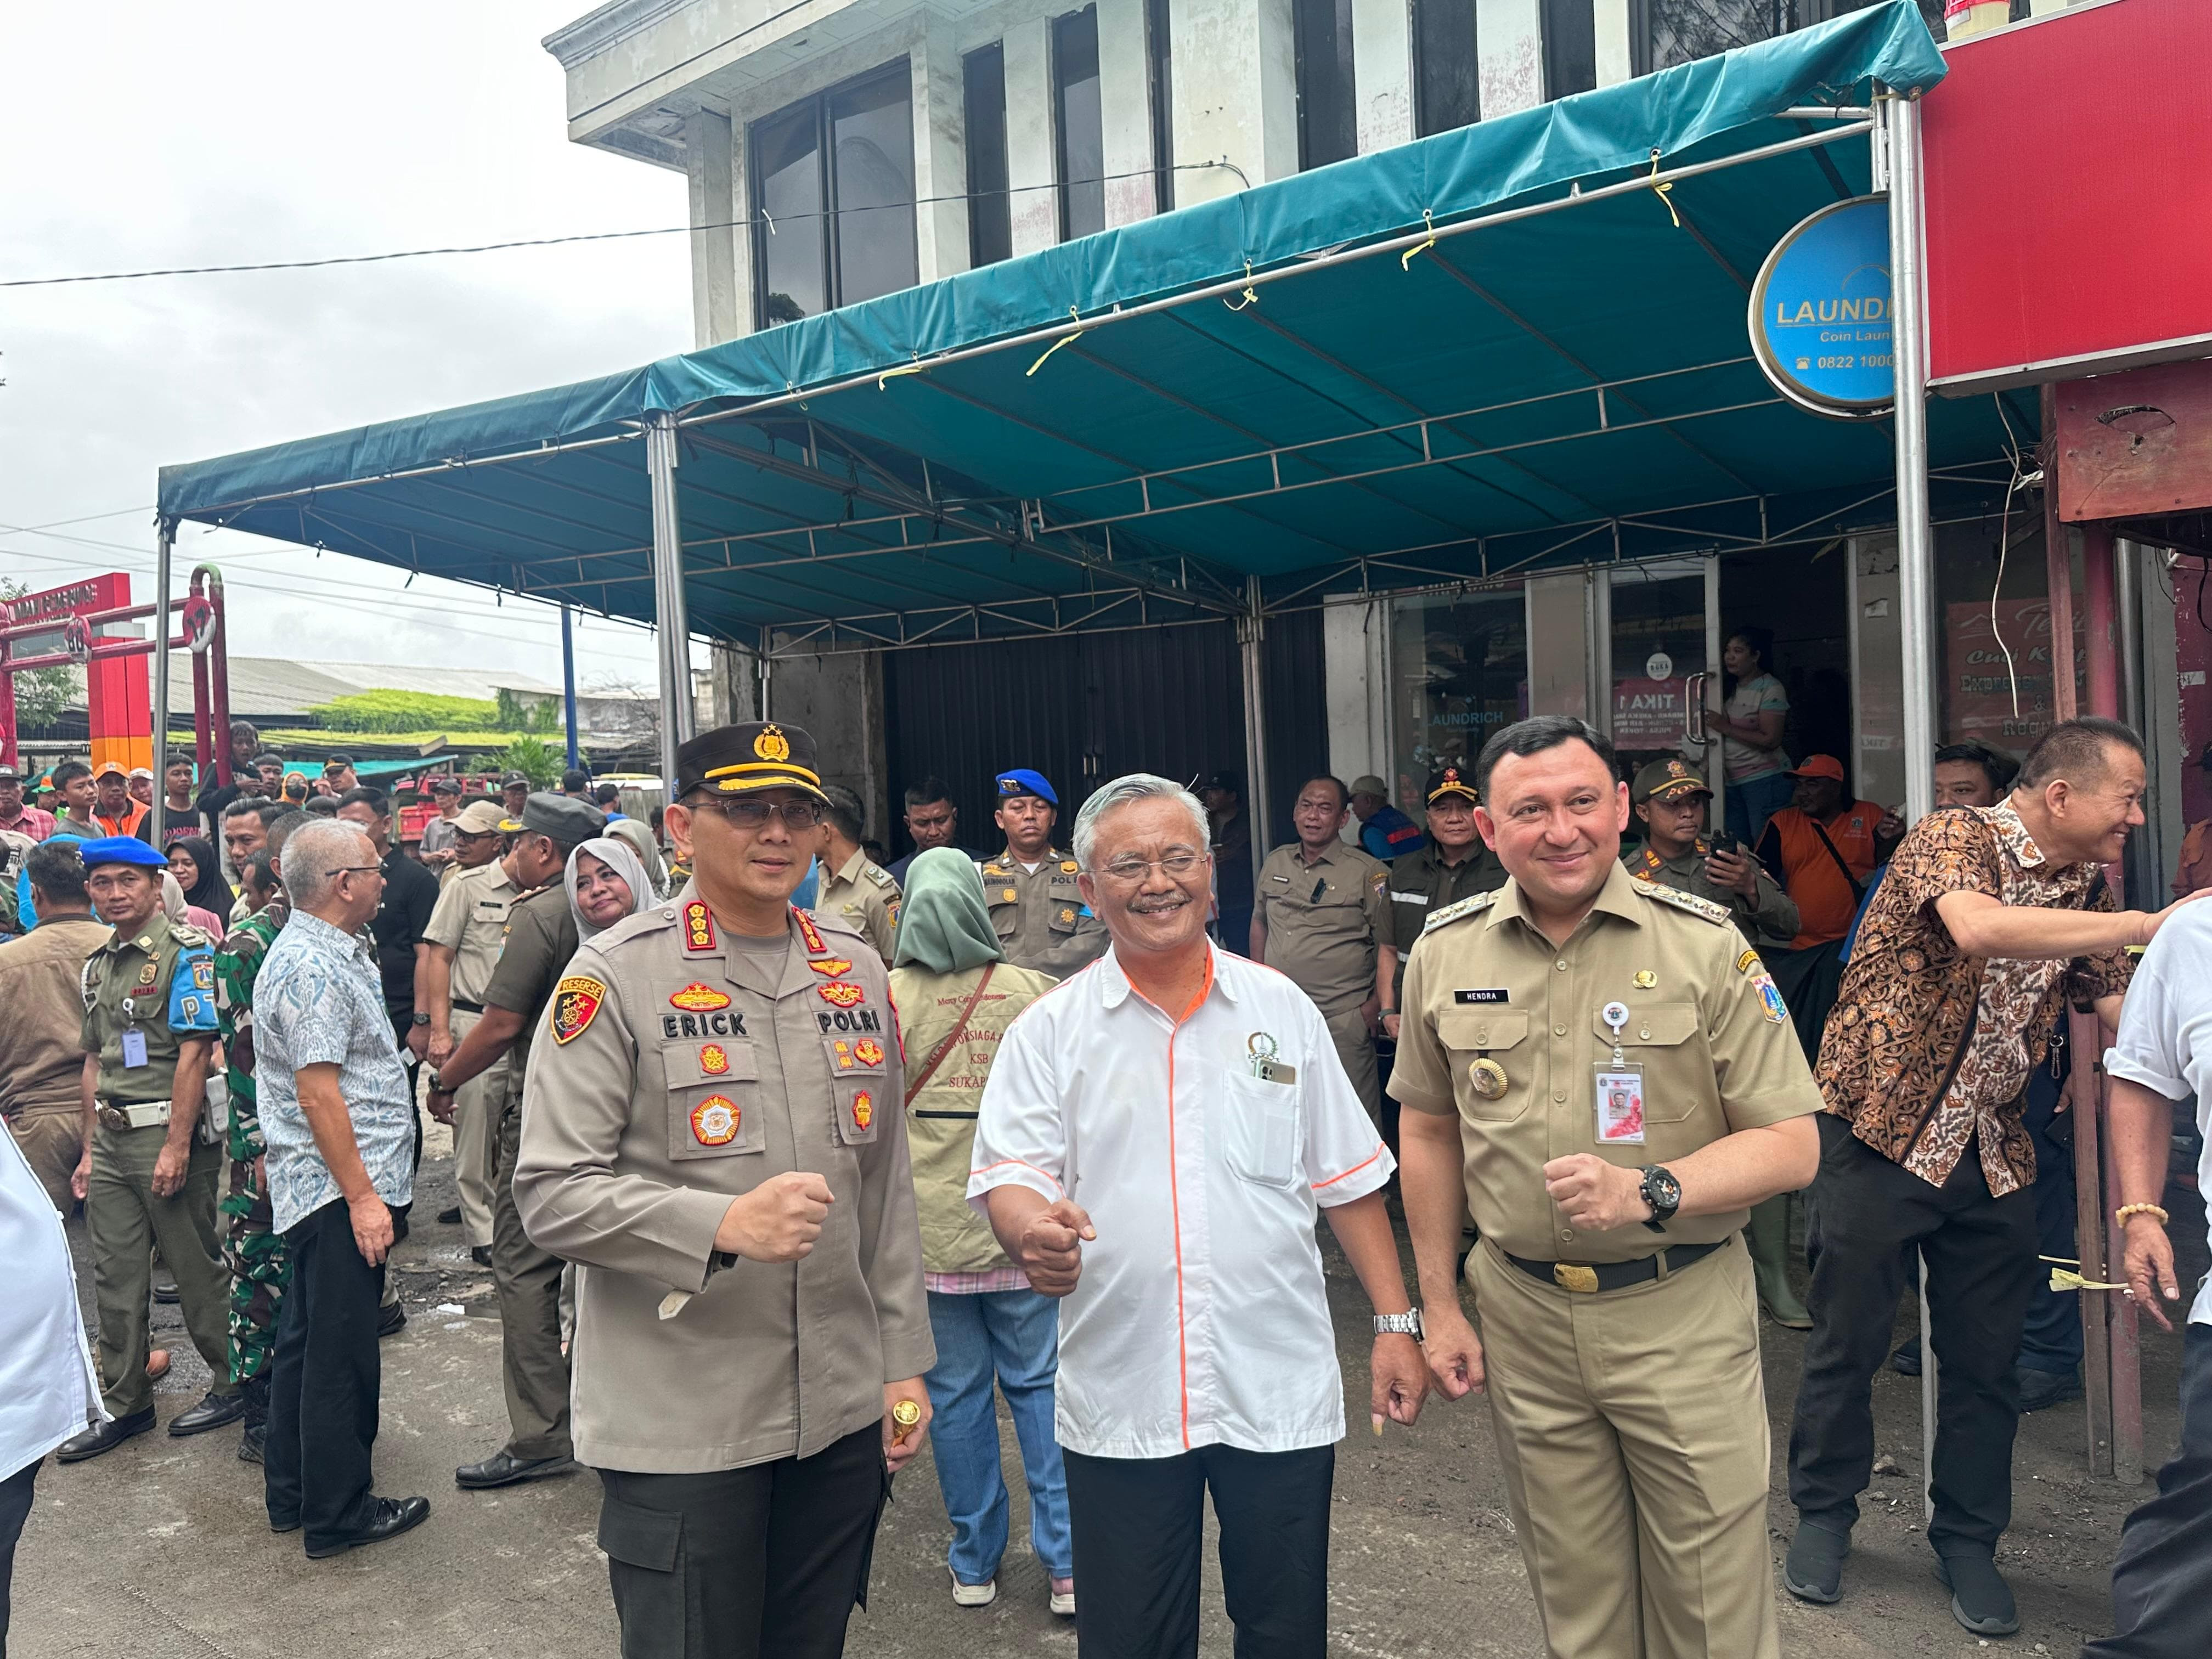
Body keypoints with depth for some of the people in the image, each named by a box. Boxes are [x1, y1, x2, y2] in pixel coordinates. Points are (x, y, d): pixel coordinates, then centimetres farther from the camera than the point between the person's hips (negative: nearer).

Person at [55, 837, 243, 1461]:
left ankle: (235, 1384, 18)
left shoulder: (186, 951, -11)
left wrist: (176, 1146, -20)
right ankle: (126, 1405, 24)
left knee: (197, 1269, 3)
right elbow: (95, 1062, 19)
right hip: (111, 1136, 7)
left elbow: (195, 1053, -16)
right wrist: (90, 1149, 16)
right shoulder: (98, 964, 13)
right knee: (116, 1280, 12)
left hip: (169, 1134, -7)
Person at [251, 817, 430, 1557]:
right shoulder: (311, 966, -19)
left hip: (322, 1190, 11)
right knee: (341, 1355, -1)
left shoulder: (335, 953, 14)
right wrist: (362, 1196, -22)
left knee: (307, 1342, 18)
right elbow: (318, 1091, -23)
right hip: (339, 1189, -11)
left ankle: (291, 1494, 30)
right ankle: (337, 1513, 11)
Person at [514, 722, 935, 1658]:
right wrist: (722, 1223, -26)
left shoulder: (856, 971, 6)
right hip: (681, 1429, -5)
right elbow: (551, 1193, -13)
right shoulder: (615, 977, -9)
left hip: (843, 1412, 5)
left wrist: (904, 1361, 10)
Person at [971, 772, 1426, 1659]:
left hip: (1280, 1390, 1)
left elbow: (1345, 1180, 8)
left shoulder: (1282, 1010, 4)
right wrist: (1033, 1230, -30)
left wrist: (1396, 1324, 4)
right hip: (1120, 1397, -1)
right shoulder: (1048, 1032, -1)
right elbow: (1007, 1180, -7)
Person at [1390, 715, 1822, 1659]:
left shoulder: (1705, 944, -8)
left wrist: (1647, 1192, -22)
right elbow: (1428, 1131, 10)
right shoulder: (1445, 953, 0)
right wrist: (1438, 1308, 10)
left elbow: (1790, 1145, -6)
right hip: (1524, 1314, 2)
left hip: (1683, 1314, -2)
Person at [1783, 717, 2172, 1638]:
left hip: (1991, 1151, 6)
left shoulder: (2086, 896, 8)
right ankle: (1823, 1515, 25)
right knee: (1848, 1339, 6)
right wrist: (2152, 924, -31)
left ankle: (1969, 1542, 28)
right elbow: (1979, 930, -34)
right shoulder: (1955, 835, -13)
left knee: (1986, 1358, 10)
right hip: (1884, 1130, -6)